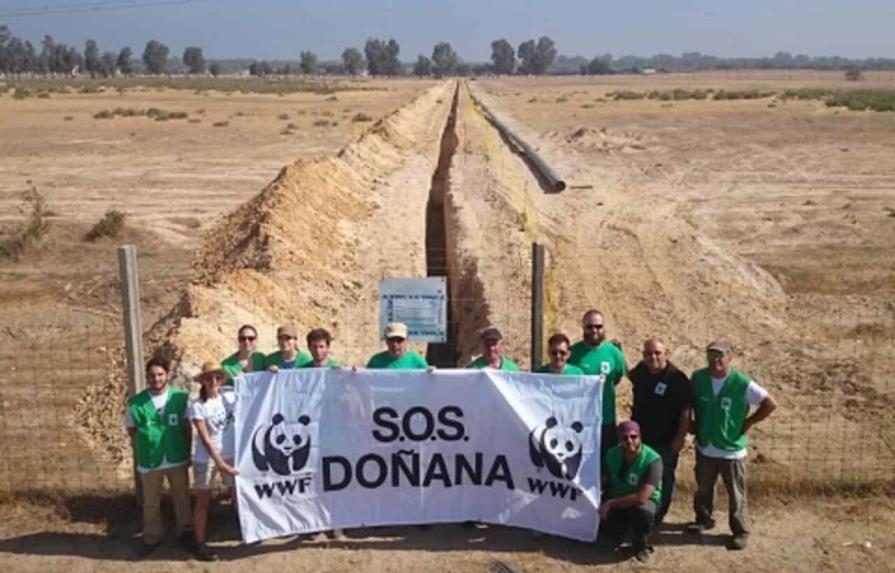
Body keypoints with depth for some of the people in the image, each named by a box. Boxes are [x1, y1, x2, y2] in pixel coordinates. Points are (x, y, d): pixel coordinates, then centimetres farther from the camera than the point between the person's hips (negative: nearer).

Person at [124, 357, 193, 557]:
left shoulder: (181, 397, -7)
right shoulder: (135, 402, -7)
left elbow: (187, 427, 2)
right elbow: (132, 431, 3)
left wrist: (187, 452, 4)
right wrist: (143, 451, 0)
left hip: (177, 459, 0)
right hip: (149, 461, 0)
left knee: (181, 497, 15)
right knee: (151, 502, 13)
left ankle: (184, 532, 33)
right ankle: (151, 538, 30)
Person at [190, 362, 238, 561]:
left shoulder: (229, 394, -6)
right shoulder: (197, 406, -16)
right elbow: (205, 440, -17)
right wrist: (220, 463, -19)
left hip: (231, 454, 3)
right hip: (206, 459, -3)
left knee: (238, 495, 13)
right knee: (203, 501, 8)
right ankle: (201, 544, 19)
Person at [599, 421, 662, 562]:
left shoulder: (652, 460, -28)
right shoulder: (612, 454, -11)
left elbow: (642, 497, -34)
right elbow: (604, 481, 4)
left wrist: (610, 503, -29)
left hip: (644, 500, -5)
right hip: (617, 500, 5)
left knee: (643, 511, -38)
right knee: (608, 530, -13)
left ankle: (642, 545, -8)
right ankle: (626, 523, 23)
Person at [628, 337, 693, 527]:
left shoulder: (678, 380, -21)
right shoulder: (641, 371, -3)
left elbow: (686, 411, -18)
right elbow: (630, 376, 26)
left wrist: (680, 437, -18)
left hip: (665, 441, -6)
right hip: (639, 436, 6)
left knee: (663, 479, 9)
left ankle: (657, 517, 24)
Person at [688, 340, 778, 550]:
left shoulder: (742, 383, -18)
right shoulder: (698, 377, -6)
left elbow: (770, 404, -12)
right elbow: (688, 402, 12)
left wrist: (748, 423, -10)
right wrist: (693, 423, 5)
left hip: (732, 450, -4)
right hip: (704, 448, 4)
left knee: (736, 495, 6)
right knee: (703, 488, 21)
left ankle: (740, 532, 20)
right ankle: (703, 519, 41)